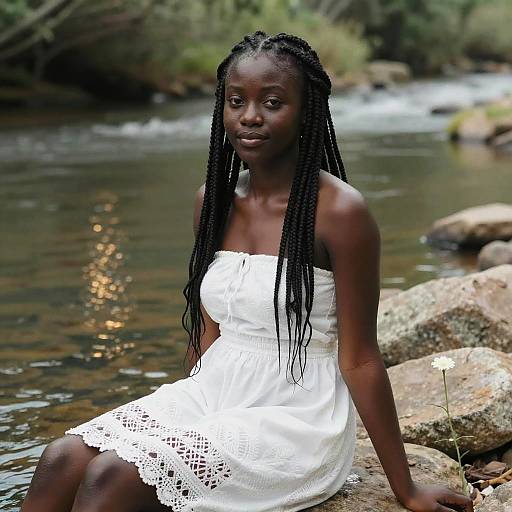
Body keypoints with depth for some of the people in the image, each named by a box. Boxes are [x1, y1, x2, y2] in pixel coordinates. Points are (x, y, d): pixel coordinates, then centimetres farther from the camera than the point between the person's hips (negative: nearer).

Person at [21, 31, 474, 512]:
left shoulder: (339, 210, -14)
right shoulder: (213, 199, 6)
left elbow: (359, 360, -9)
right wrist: (176, 416, 21)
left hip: (296, 421, -6)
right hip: (213, 398, 6)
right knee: (61, 459, -16)